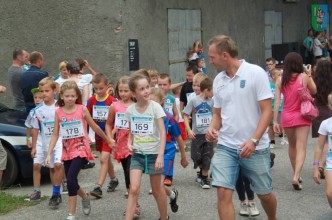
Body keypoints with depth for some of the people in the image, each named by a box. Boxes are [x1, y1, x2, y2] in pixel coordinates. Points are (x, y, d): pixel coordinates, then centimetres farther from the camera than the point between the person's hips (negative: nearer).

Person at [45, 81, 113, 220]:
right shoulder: (58, 112, 0)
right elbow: (55, 135, 3)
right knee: (71, 182, 11)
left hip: (81, 150, -4)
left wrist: (108, 140, 16)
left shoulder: (82, 109, -5)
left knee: (71, 180, -16)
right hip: (67, 151, 4)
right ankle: (85, 197, 44)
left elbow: (94, 127, 7)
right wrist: (49, 154, -4)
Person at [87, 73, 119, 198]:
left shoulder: (112, 101, -12)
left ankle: (99, 187, -15)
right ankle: (114, 180, 39)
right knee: (106, 159, 19)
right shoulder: (91, 101, 1)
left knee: (104, 159, -13)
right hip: (98, 134, 5)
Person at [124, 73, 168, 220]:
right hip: (137, 154, 2)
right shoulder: (130, 110, -1)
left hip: (153, 154, -2)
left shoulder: (155, 107, -11)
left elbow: (163, 132, -15)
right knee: (134, 189, -9)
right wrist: (129, 143, -7)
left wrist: (160, 155, -21)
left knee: (157, 190, 11)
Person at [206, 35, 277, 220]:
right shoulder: (218, 80, 6)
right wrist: (212, 128, -6)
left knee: (264, 193, 11)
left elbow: (267, 111, -12)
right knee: (223, 193, -9)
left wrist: (253, 140, -22)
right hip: (226, 146, 4)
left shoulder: (256, 73, -10)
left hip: (256, 147, -3)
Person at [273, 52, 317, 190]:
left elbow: (277, 101, -5)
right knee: (301, 148, -4)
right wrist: (309, 75, 17)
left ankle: (296, 174, 34)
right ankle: (296, 176, -21)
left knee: (292, 146, 21)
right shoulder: (304, 77, -8)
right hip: (302, 116, -3)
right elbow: (313, 91, 8)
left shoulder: (280, 80, -3)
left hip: (286, 117, 3)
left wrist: (275, 121, -2)